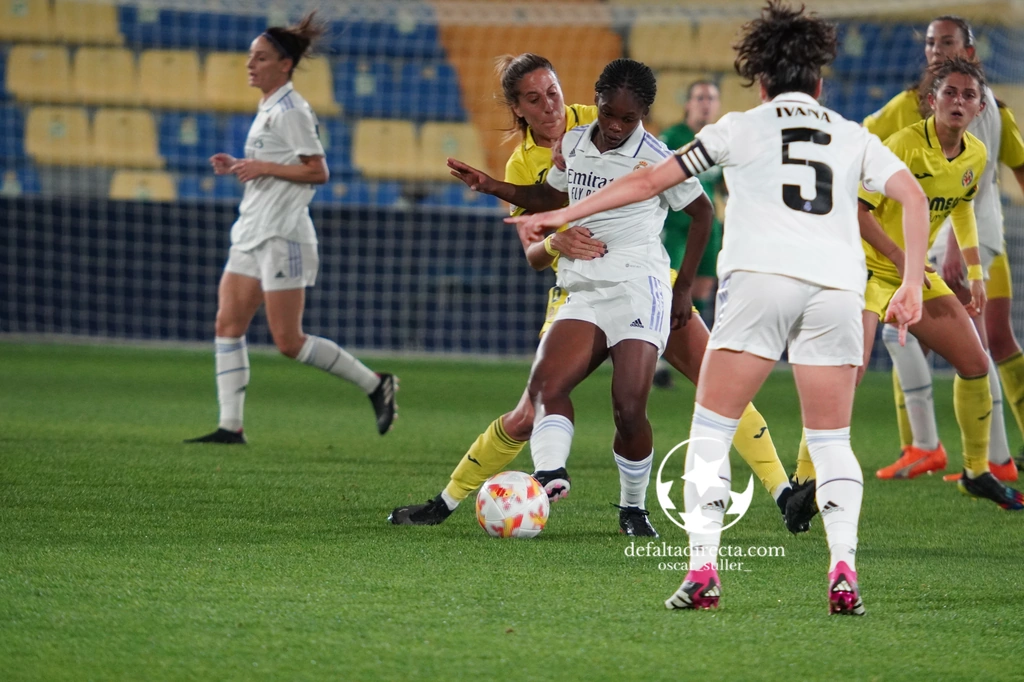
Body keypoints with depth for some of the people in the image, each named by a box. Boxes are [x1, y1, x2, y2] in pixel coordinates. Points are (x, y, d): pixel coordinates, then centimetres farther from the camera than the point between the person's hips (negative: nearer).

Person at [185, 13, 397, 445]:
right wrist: (238, 167, 10)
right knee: (228, 324, 1)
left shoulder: (290, 111, -12)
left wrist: (263, 167, -19)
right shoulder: (268, 109, 16)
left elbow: (317, 171, -17)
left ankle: (375, 384, 4)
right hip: (252, 232, 10)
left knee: (288, 341, -8)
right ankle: (230, 426, 1)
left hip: (281, 235, -10)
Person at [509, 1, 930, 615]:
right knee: (832, 442, 12)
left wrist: (565, 215, 23)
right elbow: (913, 196, 7)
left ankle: (703, 570, -7)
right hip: (839, 285, 2)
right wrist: (912, 286, 9)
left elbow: (651, 181, 16)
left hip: (759, 276, -2)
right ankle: (844, 570, -8)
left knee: (711, 431, 6)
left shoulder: (741, 128, 17)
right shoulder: (854, 138, 21)